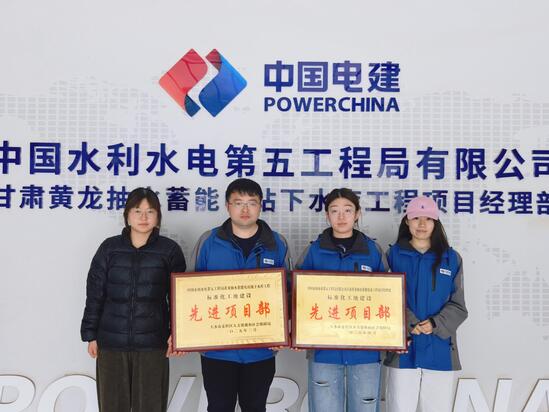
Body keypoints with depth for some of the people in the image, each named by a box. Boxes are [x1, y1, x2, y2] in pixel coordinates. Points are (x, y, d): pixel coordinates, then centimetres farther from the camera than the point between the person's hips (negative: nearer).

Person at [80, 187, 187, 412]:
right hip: (111, 343, 1)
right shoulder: (109, 248, 4)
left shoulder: (170, 250, 1)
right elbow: (95, 294, 6)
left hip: (152, 344, -1)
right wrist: (90, 335, 4)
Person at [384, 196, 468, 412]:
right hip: (403, 351, -1)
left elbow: (458, 306, 4)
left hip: (440, 352, 1)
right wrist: (408, 324, -17)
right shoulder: (393, 255, 3)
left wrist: (435, 324, -13)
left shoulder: (451, 258, 7)